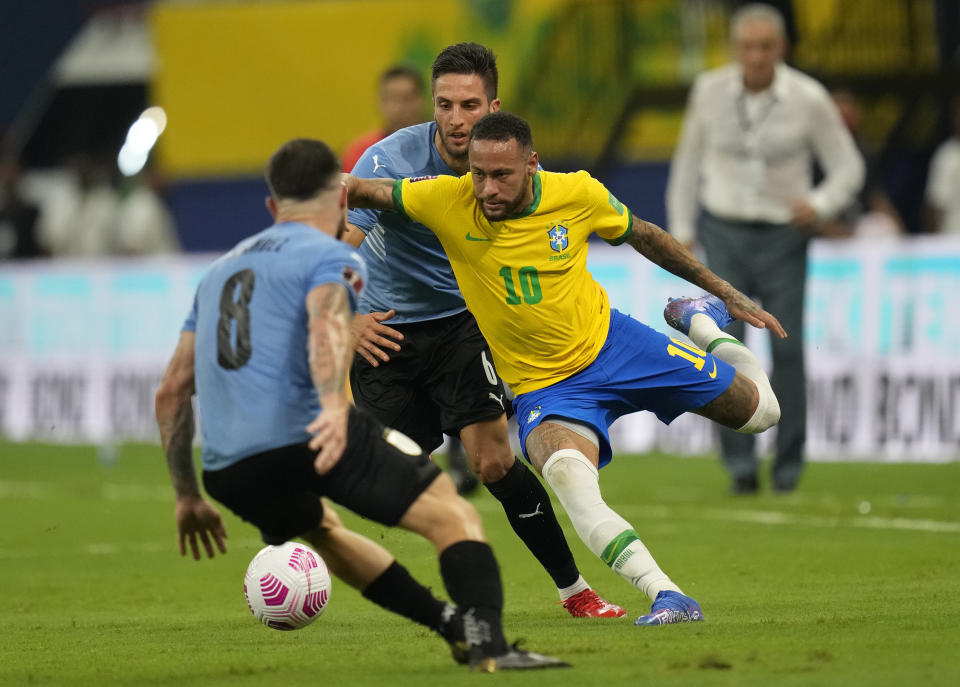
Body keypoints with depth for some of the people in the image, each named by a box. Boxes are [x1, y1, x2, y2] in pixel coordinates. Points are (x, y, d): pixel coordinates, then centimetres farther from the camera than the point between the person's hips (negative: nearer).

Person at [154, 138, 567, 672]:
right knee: (453, 516, -3)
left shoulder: (220, 270, 28)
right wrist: (333, 408, -35)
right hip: (311, 436, -7)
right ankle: (487, 643, -25)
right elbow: (327, 325, -19)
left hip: (229, 475, 7)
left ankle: (452, 624, 36)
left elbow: (172, 392, 27)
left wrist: (188, 496, 32)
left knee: (317, 527, 36)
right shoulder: (333, 257, 6)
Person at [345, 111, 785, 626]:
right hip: (543, 387, -2)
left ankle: (700, 321, 40)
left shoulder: (578, 194, -14)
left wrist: (726, 293, 12)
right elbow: (357, 191, -7)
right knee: (566, 474, -36)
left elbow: (641, 236, 5)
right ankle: (667, 599, -37)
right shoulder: (447, 201, -17)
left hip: (613, 345, 2)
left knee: (758, 411, 9)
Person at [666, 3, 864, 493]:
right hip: (723, 231, 1)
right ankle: (739, 463, -9)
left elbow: (848, 167, -1)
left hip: (783, 236, -1)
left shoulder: (809, 99, -9)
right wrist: (680, 229, 10)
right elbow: (688, 160, 11)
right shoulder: (710, 90, -2)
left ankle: (788, 464, 5)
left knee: (787, 347, -6)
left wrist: (820, 204, -19)